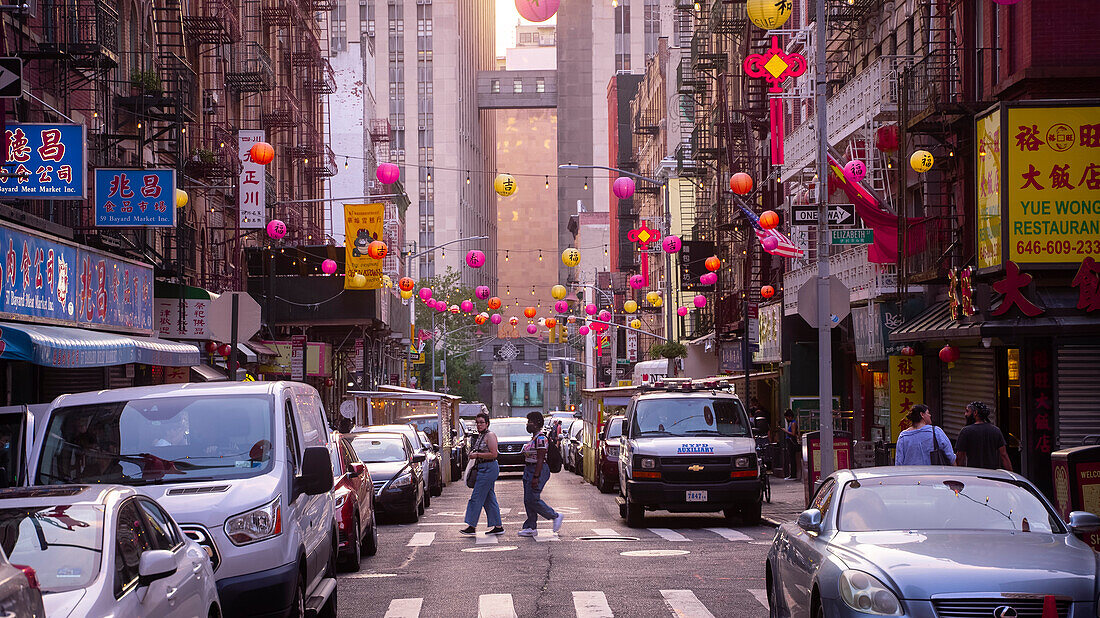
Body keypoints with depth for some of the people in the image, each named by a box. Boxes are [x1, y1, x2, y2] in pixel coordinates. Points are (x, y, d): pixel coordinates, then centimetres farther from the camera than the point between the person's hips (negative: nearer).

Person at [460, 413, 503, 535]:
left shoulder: (490, 435, -13)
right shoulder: (479, 436, 16)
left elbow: (493, 454, -20)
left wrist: (477, 455, -17)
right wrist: (473, 454, 10)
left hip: (489, 469, -10)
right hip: (483, 469, 10)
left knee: (476, 497, -8)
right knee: (489, 499, 10)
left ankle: (472, 526, -4)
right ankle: (498, 526, 12)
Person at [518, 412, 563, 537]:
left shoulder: (540, 439, -16)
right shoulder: (533, 438, 15)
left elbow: (540, 460, -20)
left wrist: (535, 477, -24)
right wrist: (529, 475, 22)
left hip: (538, 470, -10)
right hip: (529, 470, 10)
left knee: (532, 499, -10)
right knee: (528, 501, 7)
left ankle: (556, 516, 2)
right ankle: (531, 527, 10)